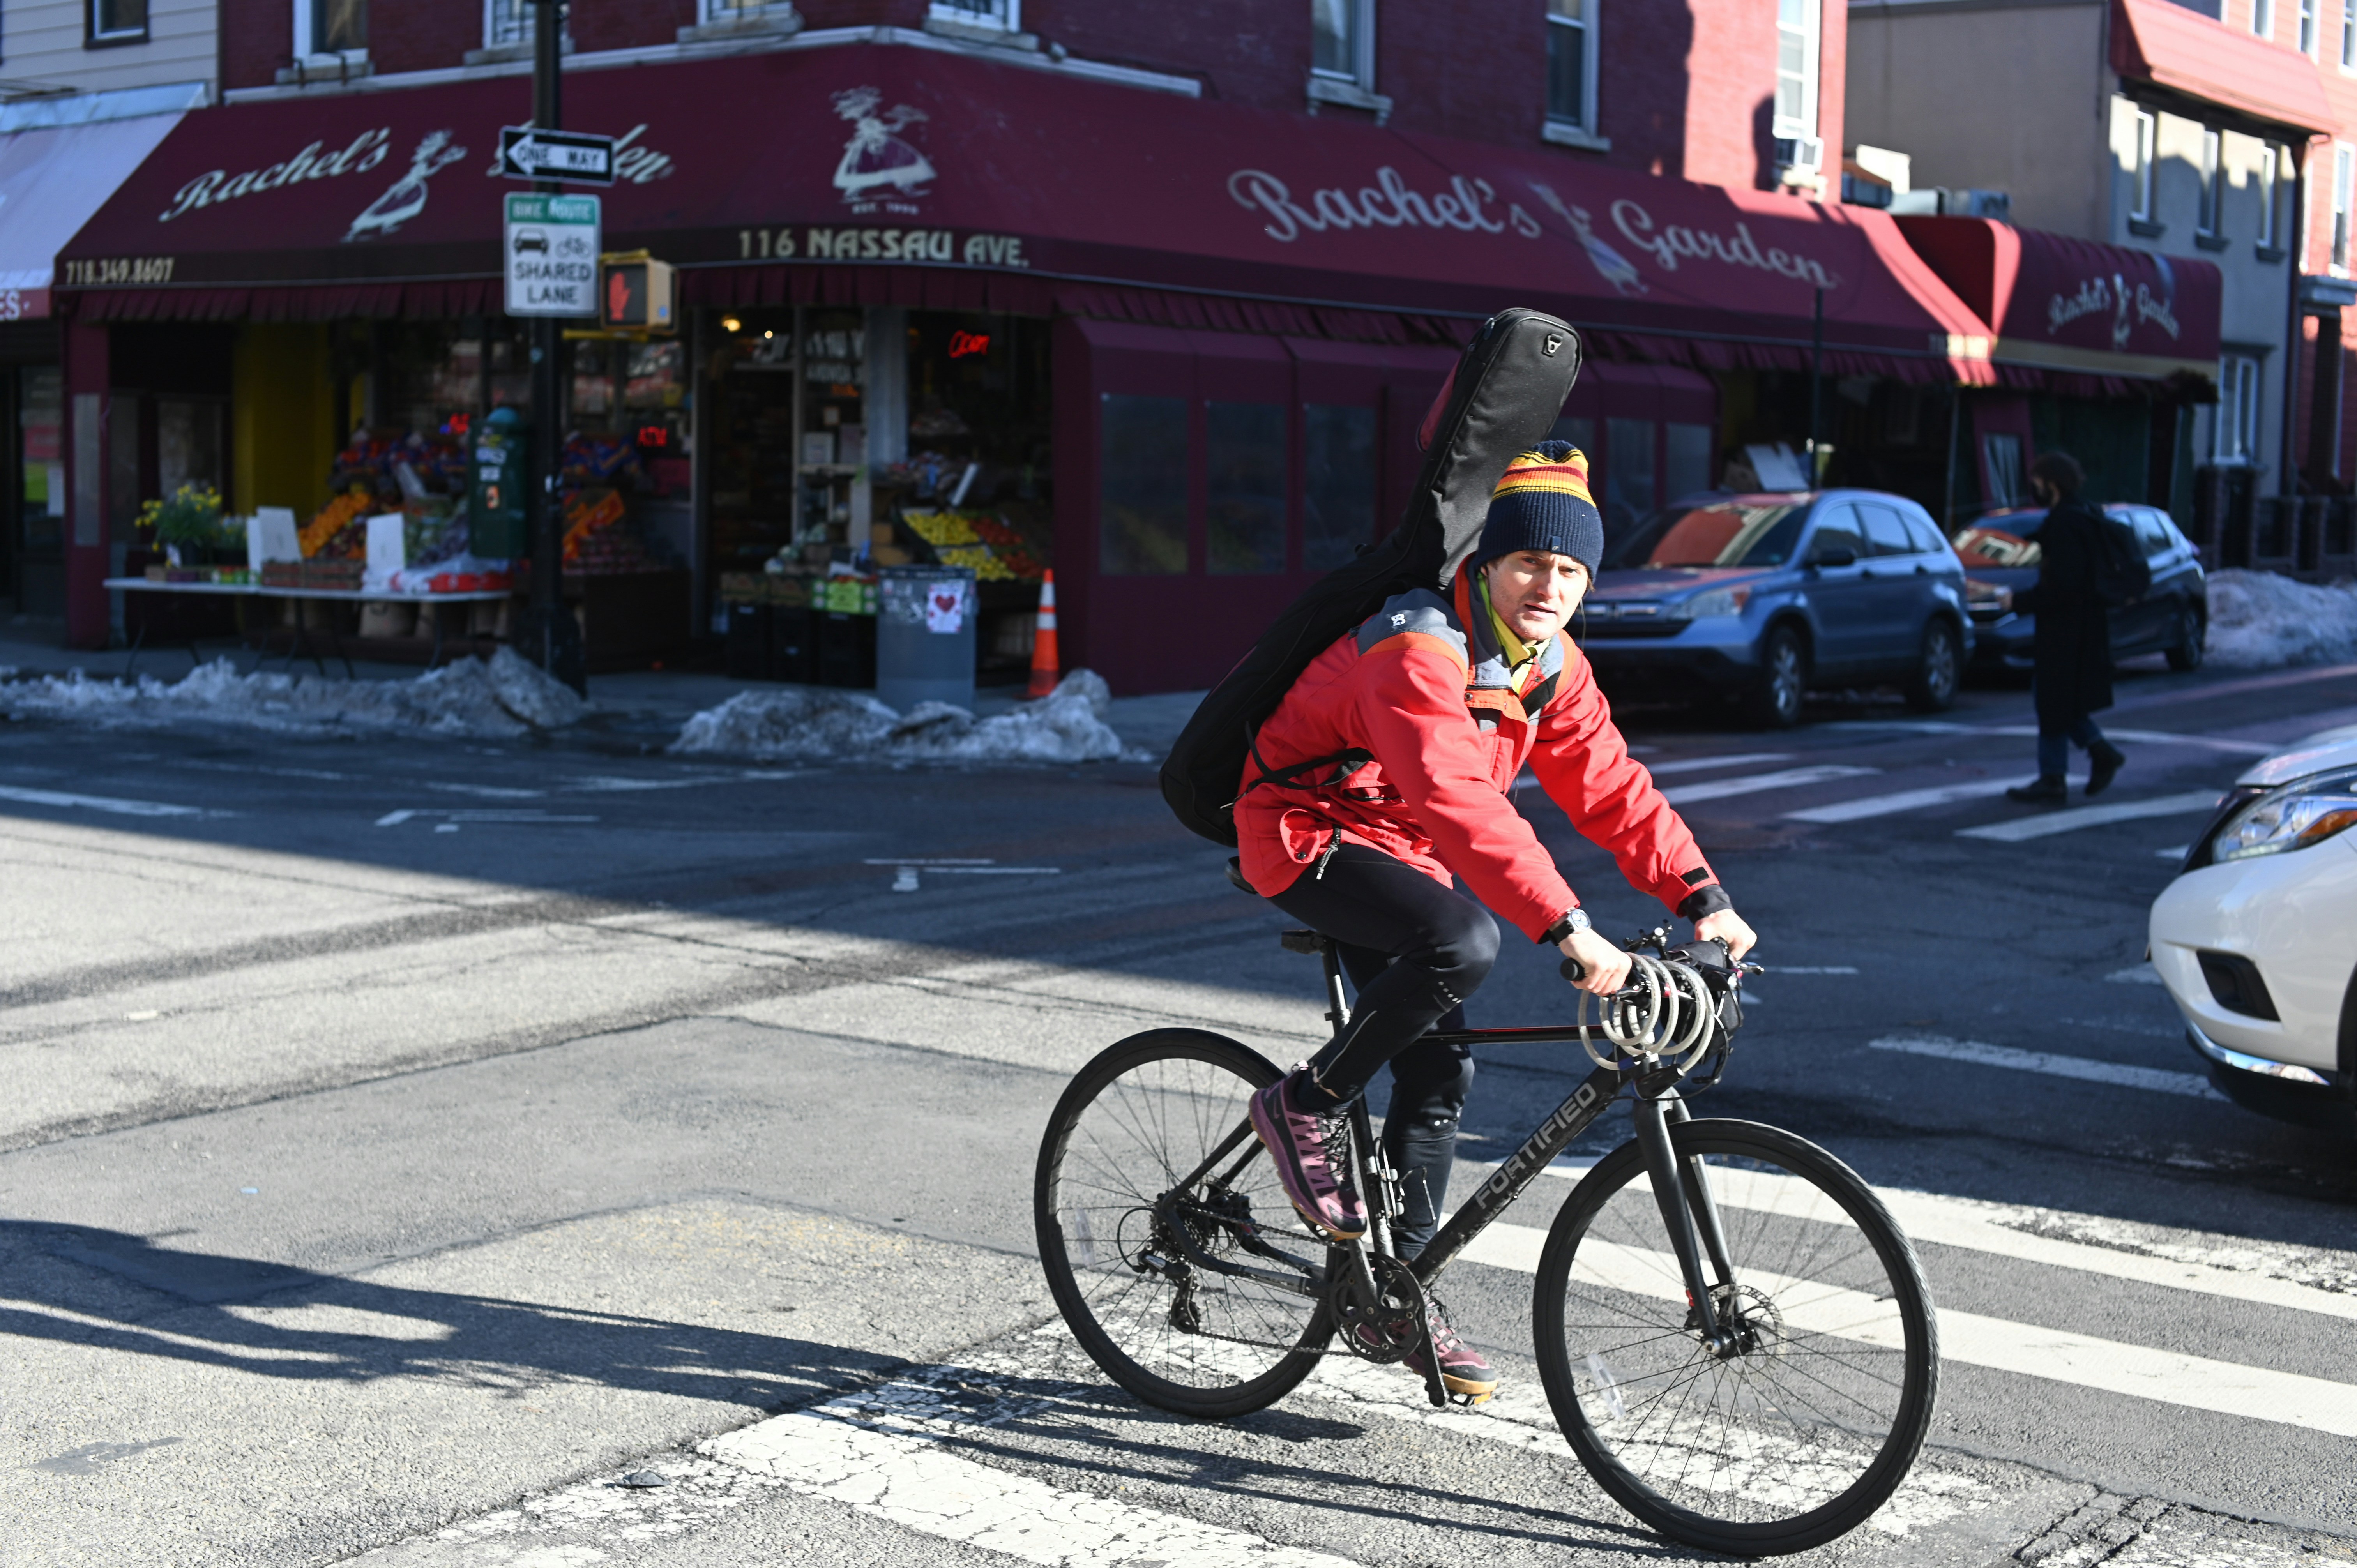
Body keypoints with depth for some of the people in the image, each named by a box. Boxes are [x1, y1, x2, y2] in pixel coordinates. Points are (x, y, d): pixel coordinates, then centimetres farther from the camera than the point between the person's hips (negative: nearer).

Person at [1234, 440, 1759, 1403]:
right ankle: (1306, 1107, -13)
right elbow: (1462, 803, -41)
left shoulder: (1553, 668, -1)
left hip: (1399, 852, 8)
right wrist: (1565, 926, -48)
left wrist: (1700, 897, -14)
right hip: (1307, 831, -8)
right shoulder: (1418, 649, -29)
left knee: (1441, 1071, 2)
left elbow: (1610, 787, -2)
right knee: (1464, 944, -33)